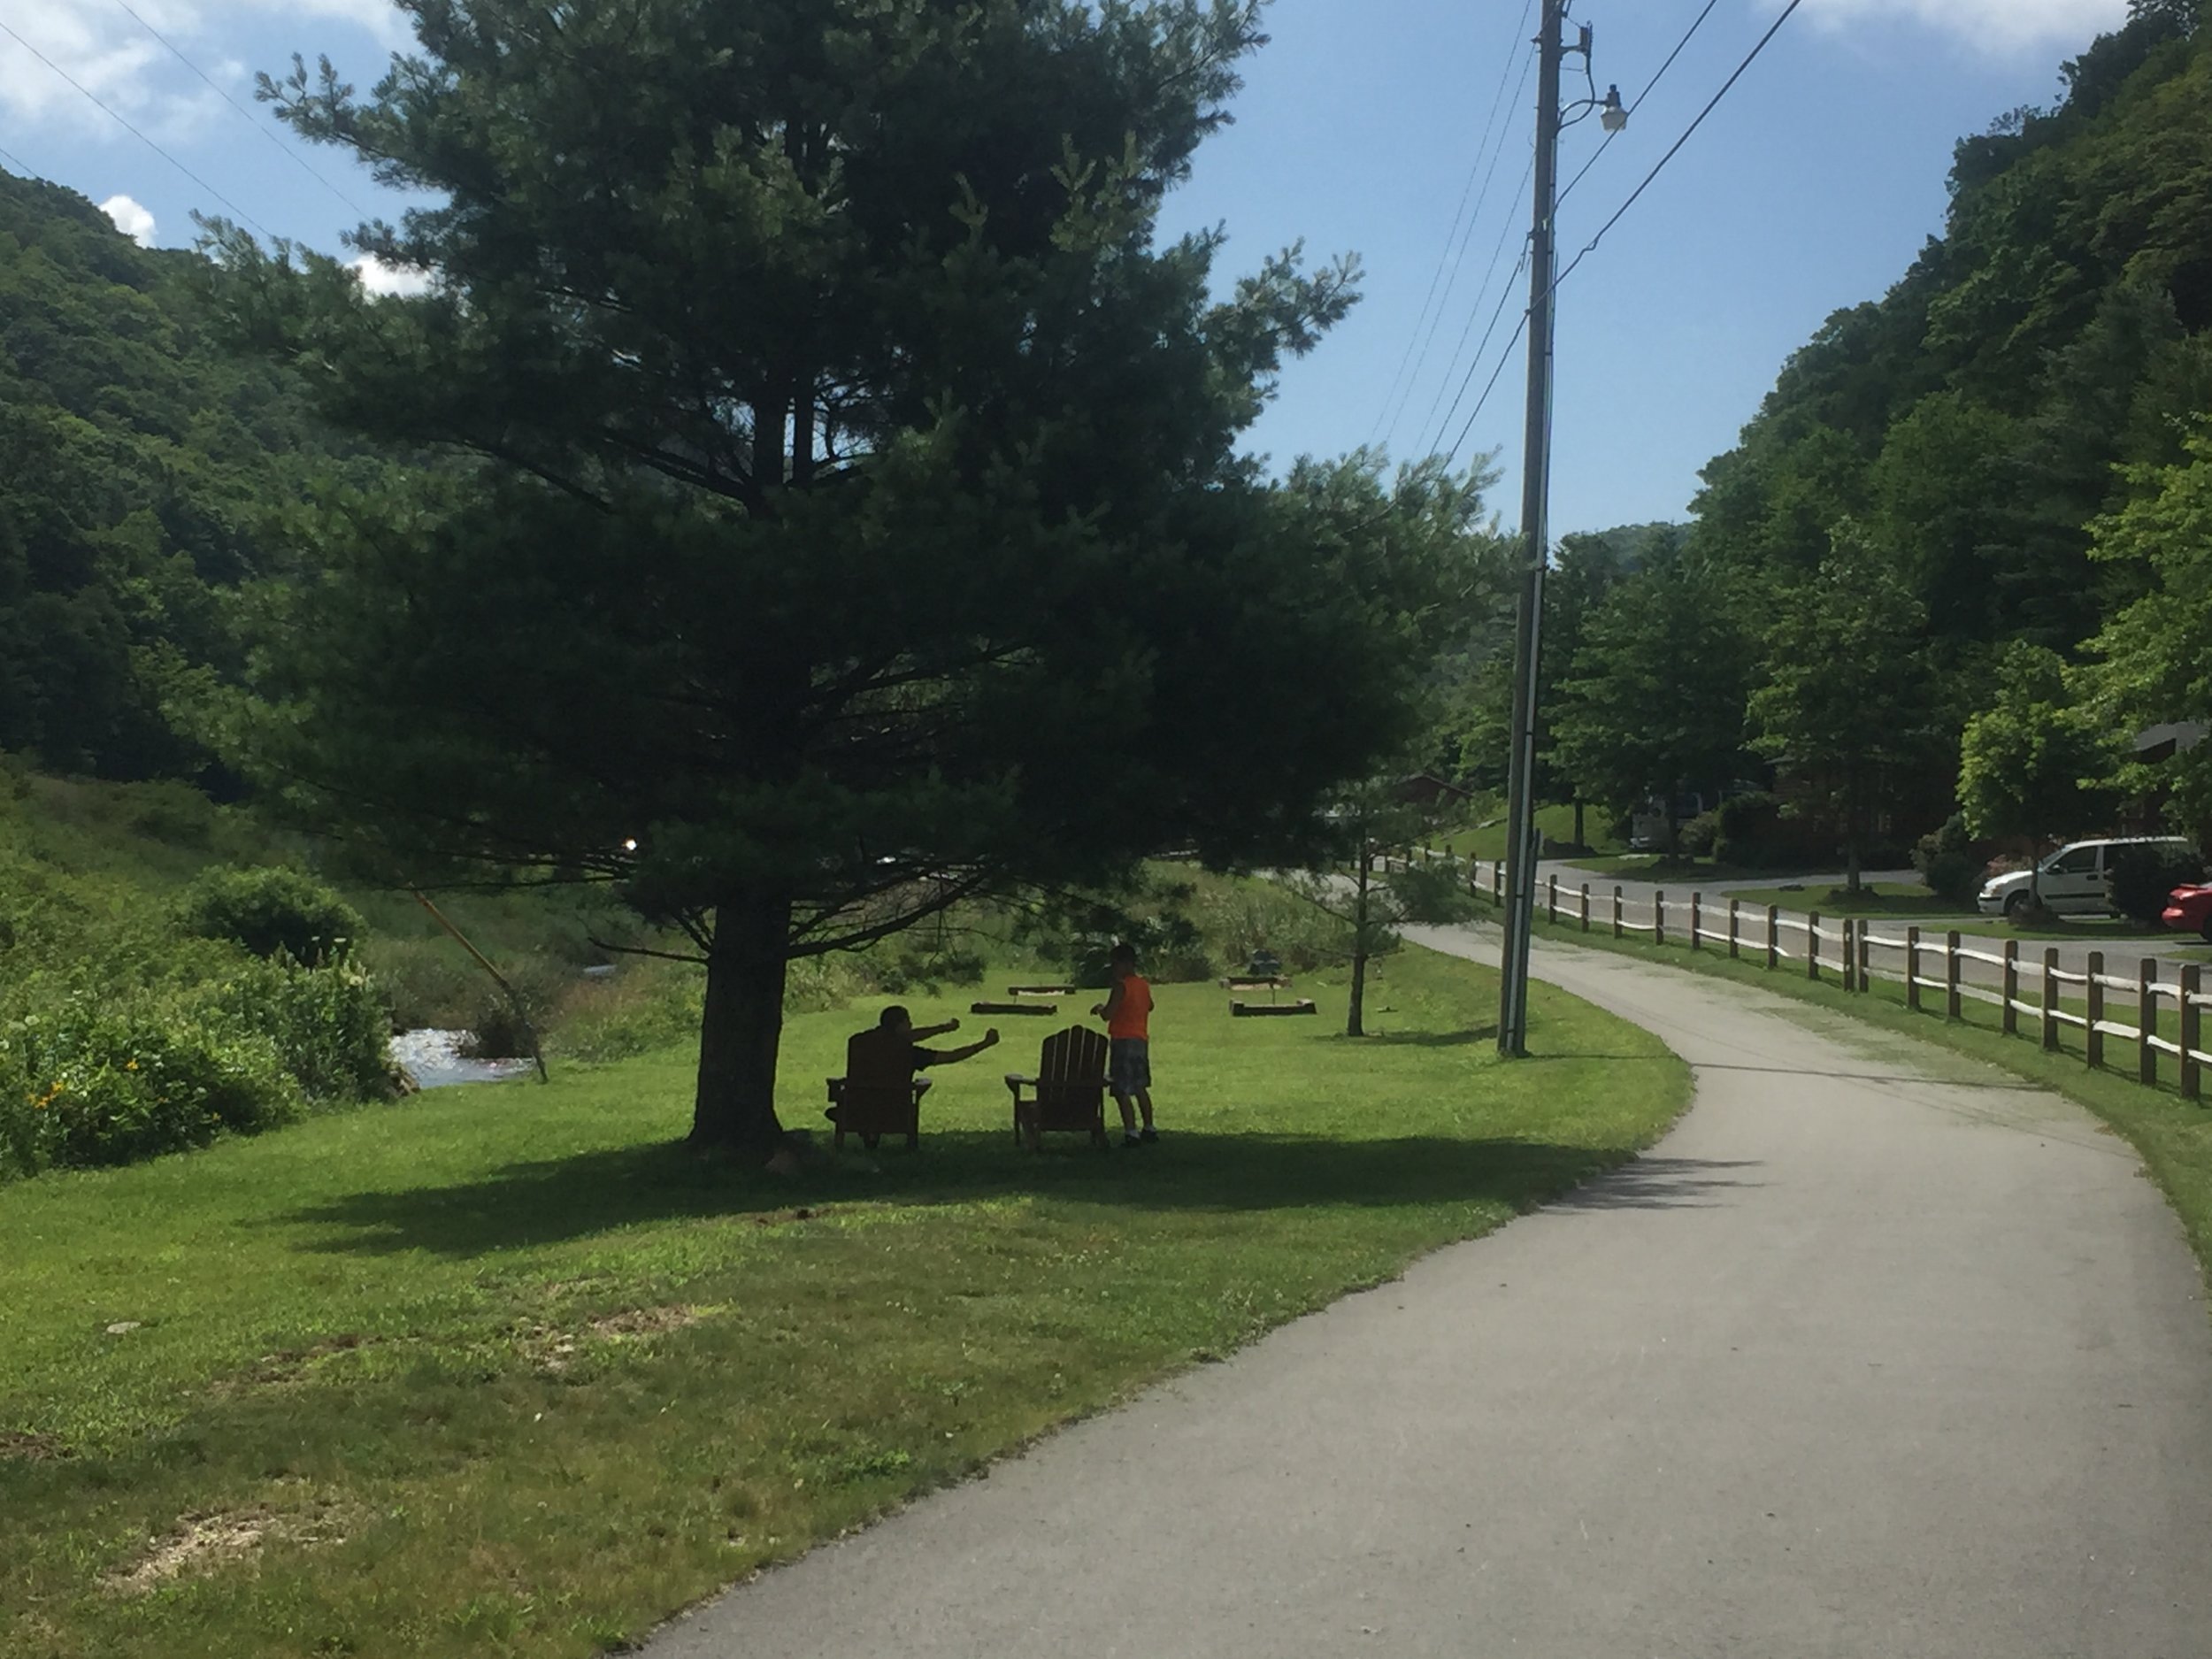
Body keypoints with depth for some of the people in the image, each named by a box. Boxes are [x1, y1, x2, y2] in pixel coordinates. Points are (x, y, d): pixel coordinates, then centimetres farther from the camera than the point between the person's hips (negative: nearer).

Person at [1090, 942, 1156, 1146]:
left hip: (1123, 1041, -9)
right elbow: (1149, 1006, 28)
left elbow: (1107, 1014, -20)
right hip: (1141, 1039, 9)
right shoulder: (1143, 984, 10)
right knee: (1140, 1088, 18)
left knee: (1122, 1091, -8)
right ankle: (1149, 1129, 22)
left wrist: (1099, 1008, 0)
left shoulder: (1121, 986, -15)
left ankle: (1131, 1133, -14)